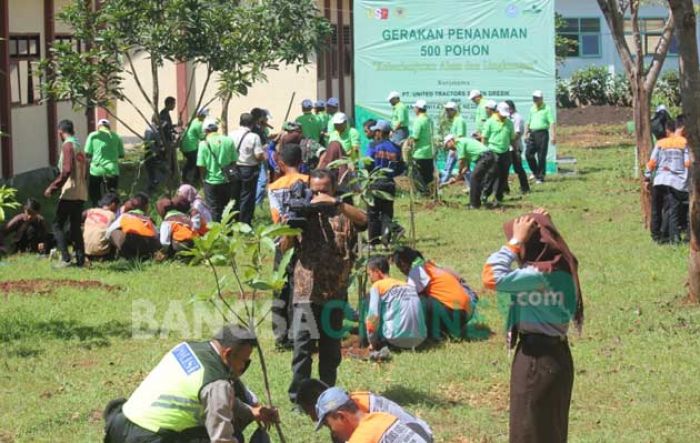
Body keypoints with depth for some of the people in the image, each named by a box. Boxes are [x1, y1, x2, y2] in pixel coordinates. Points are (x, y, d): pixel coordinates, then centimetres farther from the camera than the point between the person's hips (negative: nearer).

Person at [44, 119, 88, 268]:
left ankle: (65, 258, -13)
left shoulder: (67, 145, -11)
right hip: (81, 193, 8)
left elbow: (66, 171, -20)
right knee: (75, 227, 11)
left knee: (58, 225, -3)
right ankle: (80, 259, 5)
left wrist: (52, 187, -16)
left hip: (69, 193, -8)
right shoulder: (80, 146, 15)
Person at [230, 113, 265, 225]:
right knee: (247, 199, 5)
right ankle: (244, 224, 8)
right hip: (249, 170, -4)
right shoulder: (254, 137, -14)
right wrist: (263, 156, 2)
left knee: (234, 198, 16)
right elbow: (259, 155, -19)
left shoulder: (231, 135, -3)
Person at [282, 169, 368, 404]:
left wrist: (335, 202, -23)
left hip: (335, 293, 1)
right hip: (306, 292, -1)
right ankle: (298, 396, -4)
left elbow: (363, 219, -16)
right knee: (302, 345, -7)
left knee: (331, 346, 9)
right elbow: (284, 247, 4)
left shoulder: (342, 214, 5)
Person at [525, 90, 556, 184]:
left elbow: (552, 123, -9)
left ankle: (541, 177, 4)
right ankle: (535, 172, 18)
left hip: (542, 133, -6)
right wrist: (526, 134, 17)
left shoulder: (546, 109, -3)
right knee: (528, 153, -1)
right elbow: (528, 122, 23)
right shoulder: (532, 109, 16)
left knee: (541, 156, -3)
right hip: (532, 133, 6)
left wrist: (553, 136, -17)